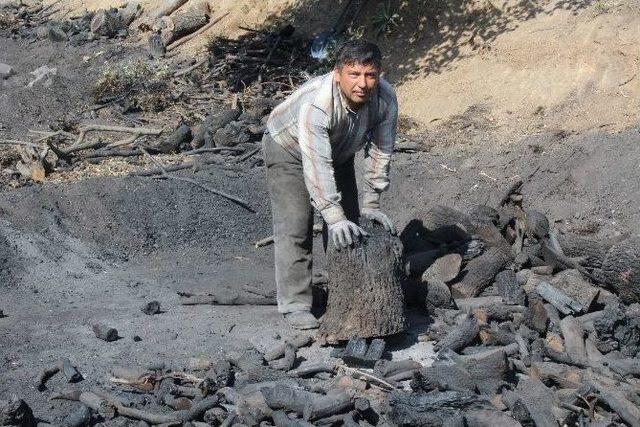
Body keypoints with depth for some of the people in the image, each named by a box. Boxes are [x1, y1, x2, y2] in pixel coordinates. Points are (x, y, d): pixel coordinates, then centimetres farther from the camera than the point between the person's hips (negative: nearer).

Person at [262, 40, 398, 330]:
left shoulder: (385, 99, -26)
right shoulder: (316, 104, -42)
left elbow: (380, 151, -15)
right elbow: (316, 165, -45)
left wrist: (370, 204, -14)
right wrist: (334, 217, -50)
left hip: (339, 153, 5)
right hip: (288, 149, -5)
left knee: (349, 225, 4)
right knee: (295, 228, -13)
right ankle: (295, 305, -8)